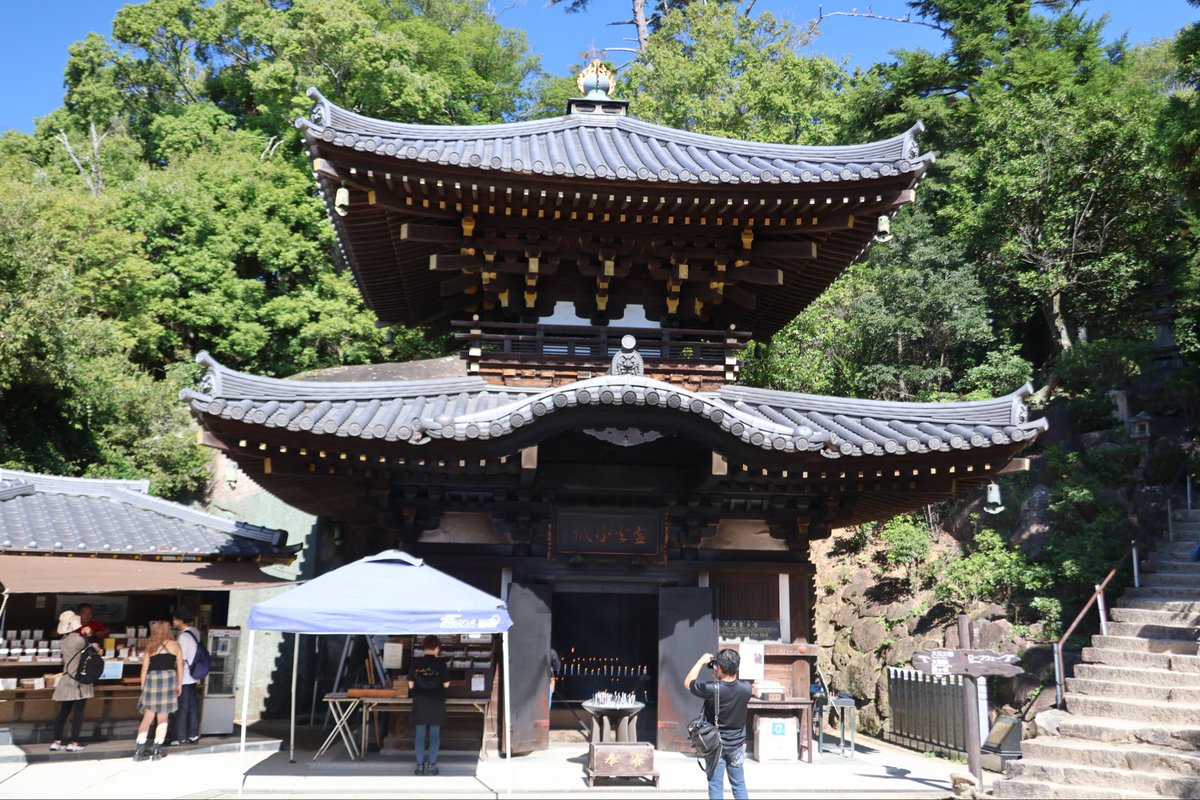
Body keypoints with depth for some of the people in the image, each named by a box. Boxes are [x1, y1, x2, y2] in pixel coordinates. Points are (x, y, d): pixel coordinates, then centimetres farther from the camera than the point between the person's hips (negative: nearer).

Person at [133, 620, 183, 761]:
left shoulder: (150, 646, 10)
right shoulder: (175, 645, 8)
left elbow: (145, 668, 7)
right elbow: (180, 666, 6)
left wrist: (143, 687, 13)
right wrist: (179, 685, 13)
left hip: (152, 679, 1)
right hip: (169, 679, -1)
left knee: (147, 718, 8)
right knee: (163, 719, 7)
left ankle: (139, 751, 1)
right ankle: (156, 751, 6)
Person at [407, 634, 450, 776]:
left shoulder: (416, 662, -4)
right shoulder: (440, 662, -8)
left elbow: (410, 685, -3)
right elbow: (446, 684, -6)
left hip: (419, 702, 1)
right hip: (436, 702, -1)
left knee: (420, 734, 8)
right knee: (434, 735, 6)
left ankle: (420, 765, 11)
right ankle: (431, 765, 8)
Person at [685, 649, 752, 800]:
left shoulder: (712, 689, -25)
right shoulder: (746, 688, -15)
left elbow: (688, 683, -7)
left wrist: (701, 661, 0)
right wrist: (720, 678, 2)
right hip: (737, 744, 3)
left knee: (715, 786, 7)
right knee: (739, 784, 15)